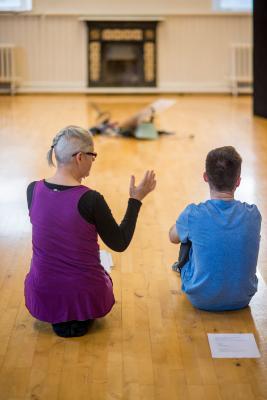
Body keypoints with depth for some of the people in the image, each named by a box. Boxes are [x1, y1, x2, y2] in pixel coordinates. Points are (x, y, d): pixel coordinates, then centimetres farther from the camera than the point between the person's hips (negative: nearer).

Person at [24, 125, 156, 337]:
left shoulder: (33, 190, -10)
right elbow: (120, 244, -11)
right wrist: (136, 199, -5)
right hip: (84, 297, -3)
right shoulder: (90, 199, -23)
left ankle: (58, 319, 20)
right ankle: (81, 318, 15)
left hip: (42, 297, 3)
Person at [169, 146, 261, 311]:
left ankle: (181, 267, 51)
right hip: (242, 299, 2)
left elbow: (173, 237, 2)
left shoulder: (193, 215, -21)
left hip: (201, 300, -2)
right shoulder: (253, 214, -14)